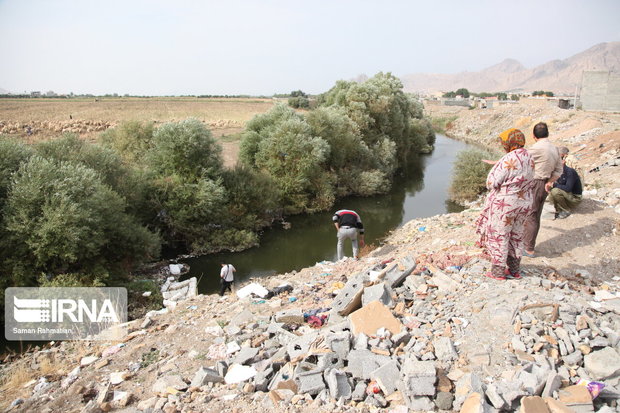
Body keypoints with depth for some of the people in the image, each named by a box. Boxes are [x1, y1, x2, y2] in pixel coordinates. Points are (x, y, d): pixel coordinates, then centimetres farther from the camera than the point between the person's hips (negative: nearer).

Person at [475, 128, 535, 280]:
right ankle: (515, 269, 28)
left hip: (505, 203, -8)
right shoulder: (529, 158, 3)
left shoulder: (509, 159, -22)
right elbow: (529, 181, 9)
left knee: (499, 235, 5)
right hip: (524, 201, 8)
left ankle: (498, 271, 13)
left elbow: (493, 182, -20)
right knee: (516, 236, 19)